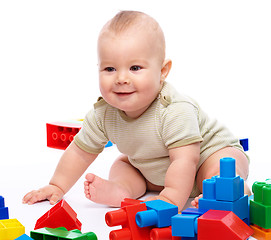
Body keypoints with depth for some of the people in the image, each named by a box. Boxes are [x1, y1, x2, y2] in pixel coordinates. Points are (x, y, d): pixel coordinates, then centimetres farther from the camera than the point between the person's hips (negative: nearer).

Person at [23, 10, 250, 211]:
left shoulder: (176, 111, -37)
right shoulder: (104, 114, -18)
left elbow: (184, 160, -42)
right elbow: (81, 151, -4)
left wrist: (170, 200, -52)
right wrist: (58, 187, -6)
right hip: (155, 174, 7)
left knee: (224, 166, -34)